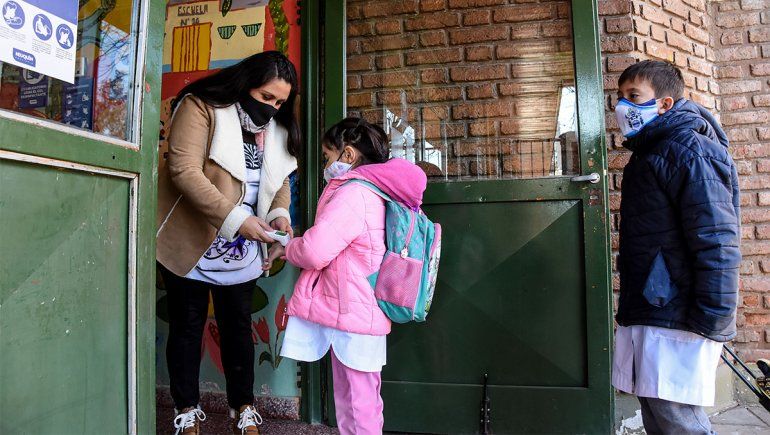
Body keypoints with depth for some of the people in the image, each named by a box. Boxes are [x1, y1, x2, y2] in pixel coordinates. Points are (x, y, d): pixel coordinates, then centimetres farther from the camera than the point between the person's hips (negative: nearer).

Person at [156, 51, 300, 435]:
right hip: (191, 243, -5)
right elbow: (184, 169, -23)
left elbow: (279, 178, 12)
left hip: (241, 252, 5)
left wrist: (279, 212, -10)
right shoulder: (201, 108, -13)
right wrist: (236, 219, -31)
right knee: (187, 327, 9)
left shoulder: (276, 128, 7)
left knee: (238, 327, 13)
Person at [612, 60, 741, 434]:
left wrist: (710, 322, -21)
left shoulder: (687, 148, -11)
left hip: (677, 317, -9)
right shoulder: (648, 153, 18)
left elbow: (716, 240, -20)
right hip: (649, 314, 10)